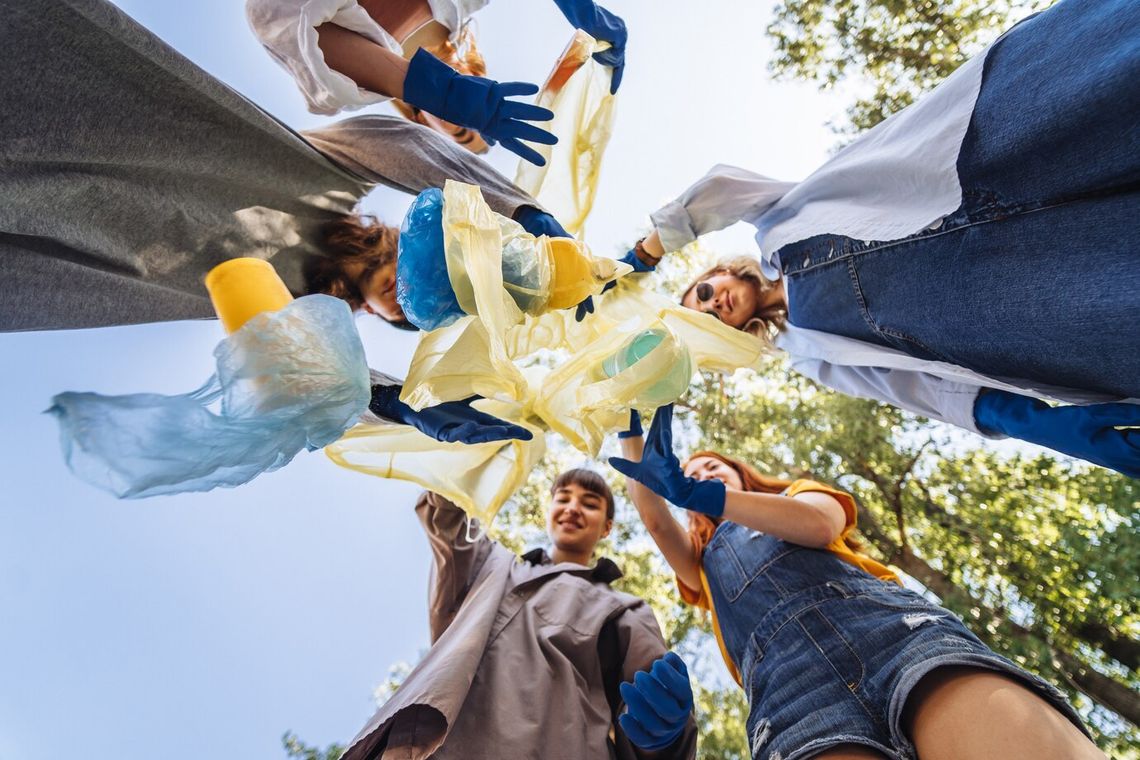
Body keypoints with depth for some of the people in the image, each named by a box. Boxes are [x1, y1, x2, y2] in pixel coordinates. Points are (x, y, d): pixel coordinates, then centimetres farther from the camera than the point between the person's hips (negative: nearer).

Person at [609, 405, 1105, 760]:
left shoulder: (798, 492, 31)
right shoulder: (704, 564, 36)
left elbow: (822, 524, 5)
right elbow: (654, 519, 18)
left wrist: (701, 492, -7)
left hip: (891, 630, 0)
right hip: (791, 687, 1)